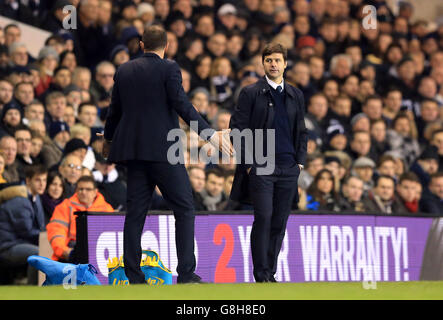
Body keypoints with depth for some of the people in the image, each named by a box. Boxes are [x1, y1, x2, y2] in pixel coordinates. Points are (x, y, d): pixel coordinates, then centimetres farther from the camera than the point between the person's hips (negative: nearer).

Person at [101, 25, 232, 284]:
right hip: (163, 150, -6)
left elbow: (115, 110, 19)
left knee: (136, 212, 6)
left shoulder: (124, 71, 12)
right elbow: (182, 104, -15)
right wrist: (210, 134, -17)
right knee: (185, 209, -1)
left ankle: (134, 277, 4)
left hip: (134, 150, 6)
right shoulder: (169, 68, -5)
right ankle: (186, 274, -9)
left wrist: (108, 140, 36)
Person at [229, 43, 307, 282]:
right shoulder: (251, 93, 2)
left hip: (288, 169, 4)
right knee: (263, 218, -12)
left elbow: (301, 131, 20)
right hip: (260, 166, -4)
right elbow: (238, 128, -1)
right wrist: (247, 162, -7)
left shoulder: (295, 96, 15)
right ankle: (261, 274, -7)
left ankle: (270, 273, 10)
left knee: (280, 222, 4)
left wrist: (300, 161, 8)